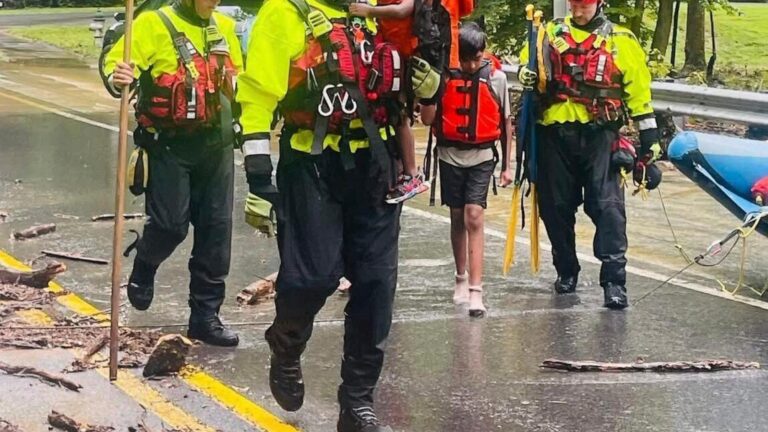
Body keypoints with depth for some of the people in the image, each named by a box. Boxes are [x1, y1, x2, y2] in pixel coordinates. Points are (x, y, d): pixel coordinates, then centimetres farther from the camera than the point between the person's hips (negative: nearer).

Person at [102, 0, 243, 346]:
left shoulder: (225, 28, 9)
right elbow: (116, 62, -16)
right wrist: (118, 79, -37)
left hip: (215, 143, 5)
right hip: (169, 144, -5)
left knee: (216, 228, 4)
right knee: (170, 223, -9)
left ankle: (205, 315, 13)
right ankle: (144, 269, 26)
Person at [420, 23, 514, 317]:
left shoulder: (496, 78, -3)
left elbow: (505, 122, 6)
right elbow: (427, 119, -7)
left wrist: (507, 165, 8)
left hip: (482, 157, -2)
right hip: (451, 155, 2)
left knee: (474, 217, -12)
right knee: (457, 218, 12)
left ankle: (476, 290, -15)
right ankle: (461, 277, 31)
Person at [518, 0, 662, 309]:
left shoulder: (621, 41, 6)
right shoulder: (551, 34, 13)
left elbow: (638, 89, 8)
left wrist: (649, 137, 5)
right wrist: (527, 73, -8)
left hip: (599, 135, -3)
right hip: (555, 134, 3)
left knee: (607, 206, -10)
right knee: (556, 206, 8)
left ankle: (614, 280, -12)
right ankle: (566, 271, 24)